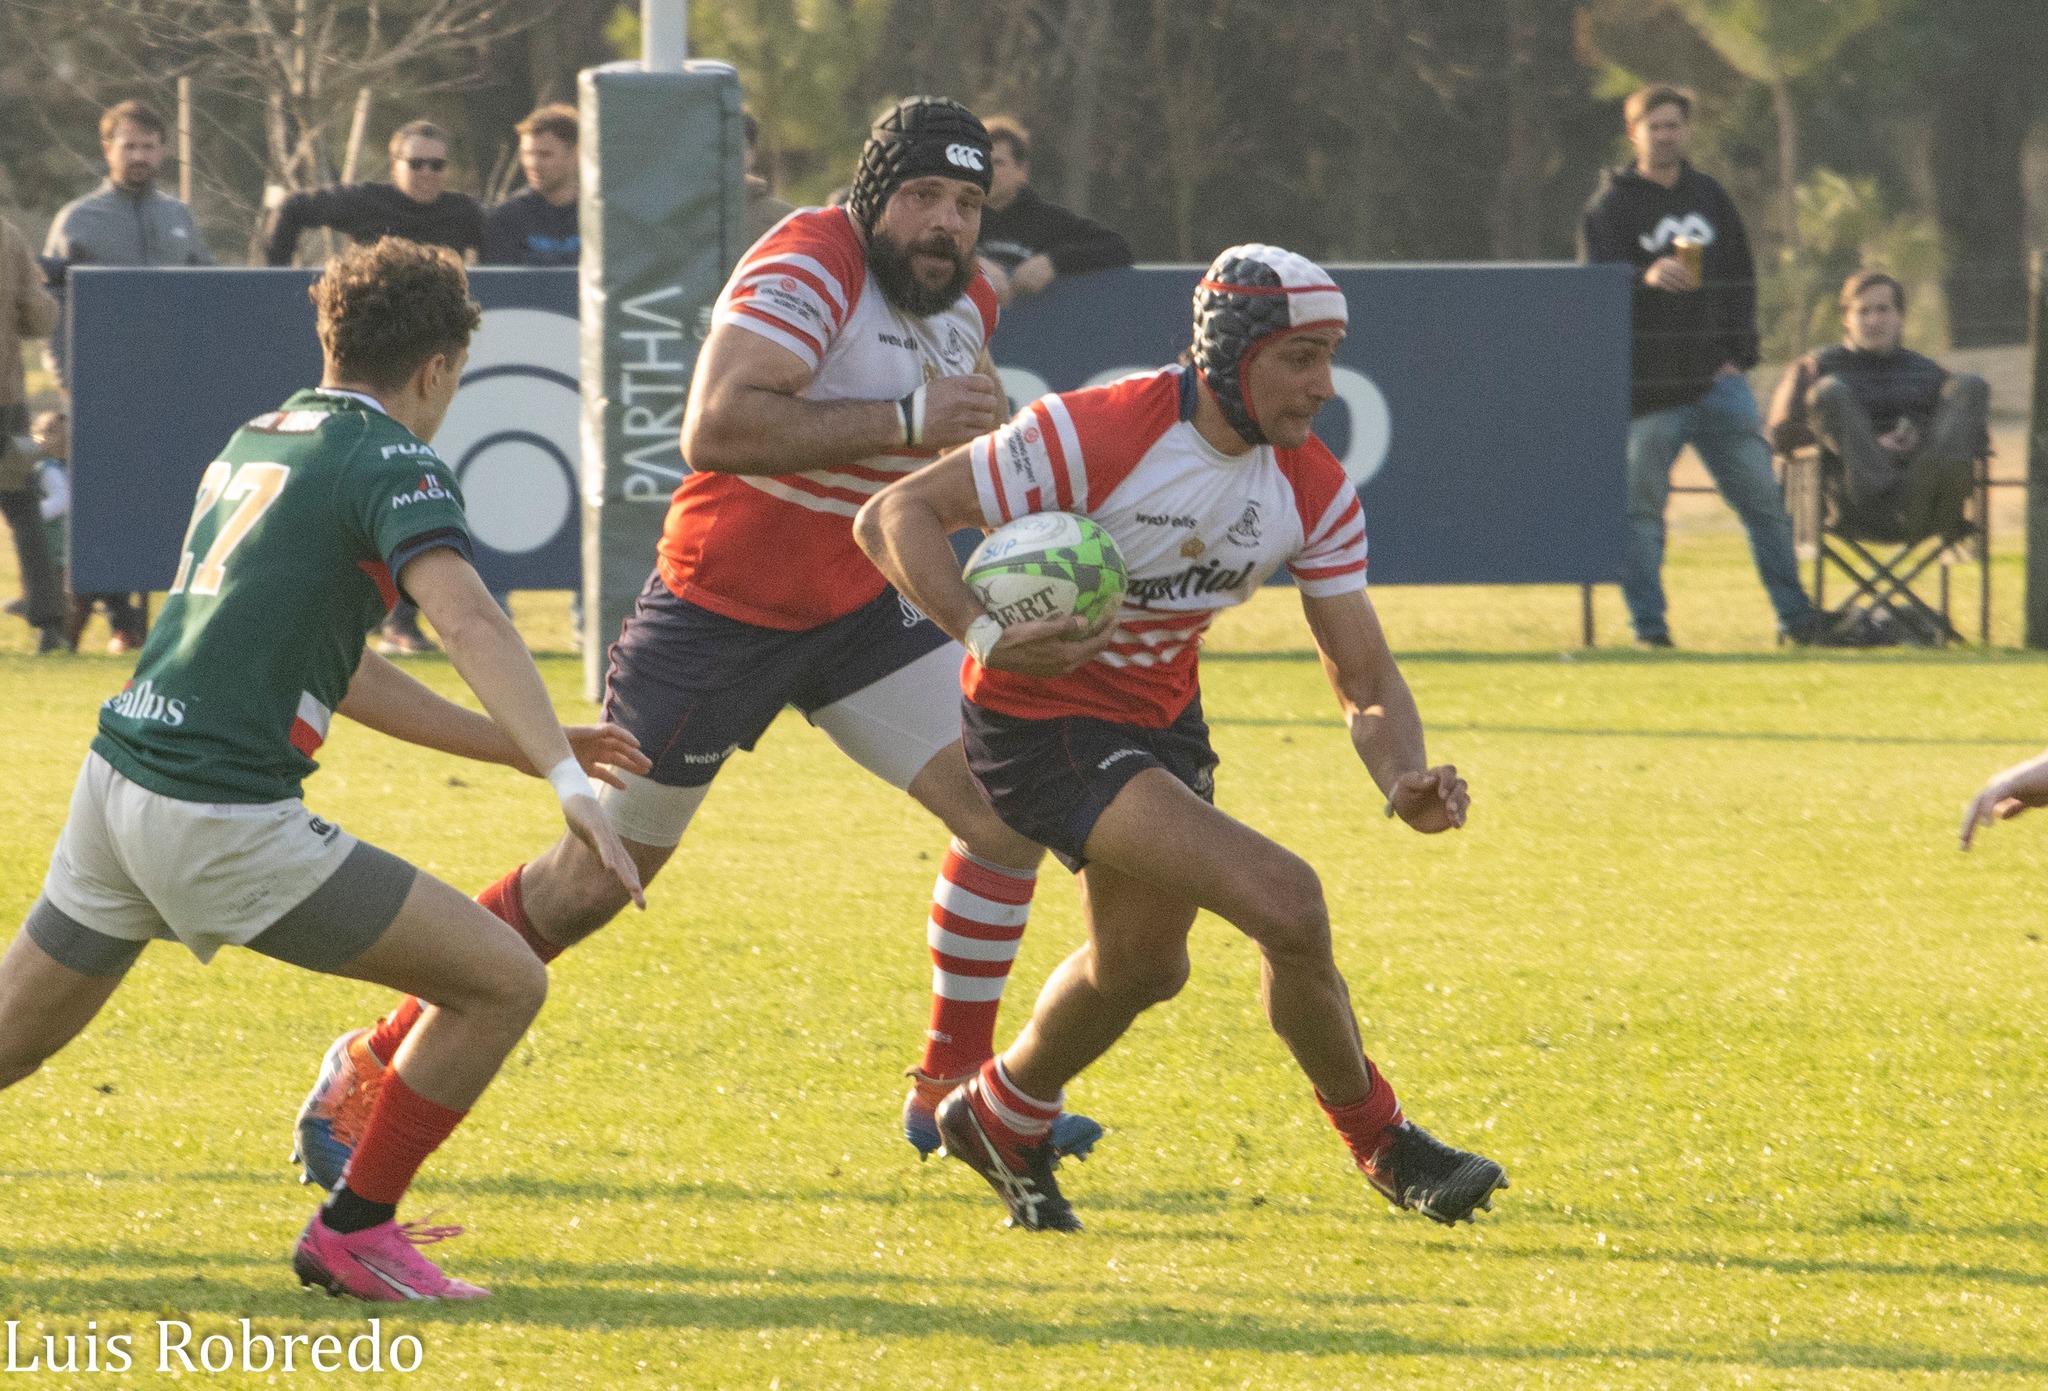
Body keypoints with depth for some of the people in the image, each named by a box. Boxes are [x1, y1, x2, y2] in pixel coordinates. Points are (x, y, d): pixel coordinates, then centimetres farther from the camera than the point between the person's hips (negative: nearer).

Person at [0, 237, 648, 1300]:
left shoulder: (251, 444, 20)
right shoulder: (389, 464, -5)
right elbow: (470, 625, -24)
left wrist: (518, 746, 23)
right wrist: (567, 781, -32)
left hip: (115, 780, 9)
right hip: (222, 817, -8)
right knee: (503, 982, -1)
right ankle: (352, 1234, 6)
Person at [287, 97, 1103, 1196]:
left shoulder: (966, 302, 4)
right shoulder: (812, 267, -23)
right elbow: (715, 425, -37)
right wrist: (902, 419, -35)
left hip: (862, 609, 7)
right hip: (722, 605, -7)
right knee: (596, 878, -2)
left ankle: (950, 1093, 10)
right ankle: (371, 1070, 13)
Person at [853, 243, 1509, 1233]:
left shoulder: (1315, 491, -7)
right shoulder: (1094, 436, -27)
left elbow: (1364, 679, -4)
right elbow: (892, 516, -24)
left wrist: (1405, 780, -25)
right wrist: (982, 634, -40)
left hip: (1161, 721, 8)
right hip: (1040, 724, -8)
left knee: (1142, 965, 24)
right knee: (1284, 903, -20)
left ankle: (1002, 1124, 52)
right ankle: (1381, 1144, -1)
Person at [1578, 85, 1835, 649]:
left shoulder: (1711, 199, 15)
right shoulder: (1610, 206, -1)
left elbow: (1742, 280, 18)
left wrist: (1738, 354, 6)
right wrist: (1646, 278, -34)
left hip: (1715, 380, 4)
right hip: (1646, 389, -4)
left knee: (1762, 498, 3)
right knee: (1641, 507, -1)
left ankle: (1795, 617, 9)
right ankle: (1649, 627, 6)